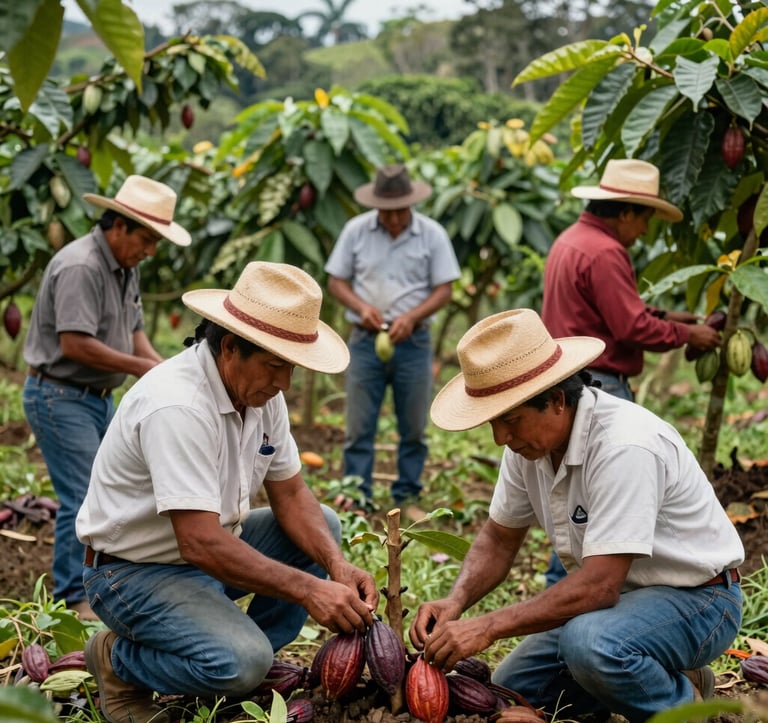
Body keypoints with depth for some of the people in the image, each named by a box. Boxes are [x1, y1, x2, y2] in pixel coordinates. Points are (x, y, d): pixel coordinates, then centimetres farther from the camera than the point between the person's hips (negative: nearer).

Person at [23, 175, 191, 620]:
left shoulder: (126, 268, 10)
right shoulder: (80, 266, -21)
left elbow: (133, 331, 14)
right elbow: (74, 344, -27)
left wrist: (163, 367, -4)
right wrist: (141, 368, -20)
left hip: (99, 397, 10)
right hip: (59, 396, -10)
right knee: (83, 499, -9)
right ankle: (76, 599, 1)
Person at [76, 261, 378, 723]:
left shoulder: (261, 389, -3)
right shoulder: (177, 407, -31)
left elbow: (289, 494, 2)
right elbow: (199, 543, -35)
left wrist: (337, 565, -15)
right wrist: (308, 590, -34)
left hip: (211, 549, 9)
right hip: (135, 571, -9)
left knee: (323, 525, 4)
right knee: (241, 663, -28)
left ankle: (253, 655, 4)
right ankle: (118, 661, -1)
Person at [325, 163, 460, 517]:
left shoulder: (432, 234, -3)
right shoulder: (356, 230, -1)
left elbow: (443, 290, -2)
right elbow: (336, 281, 4)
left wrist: (411, 317, -17)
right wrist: (361, 307, -14)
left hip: (413, 342, 0)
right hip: (365, 341, 0)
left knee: (413, 428, 8)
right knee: (359, 427, 2)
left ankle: (407, 497, 20)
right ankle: (357, 497, 11)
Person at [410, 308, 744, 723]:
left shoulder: (624, 446, -31)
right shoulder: (530, 437, -5)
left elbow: (598, 585, -34)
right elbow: (499, 539, 6)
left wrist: (488, 627, -33)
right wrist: (455, 603, -13)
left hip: (695, 597, -8)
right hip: (616, 594, 8)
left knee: (590, 642, -36)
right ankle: (649, 678, 16)